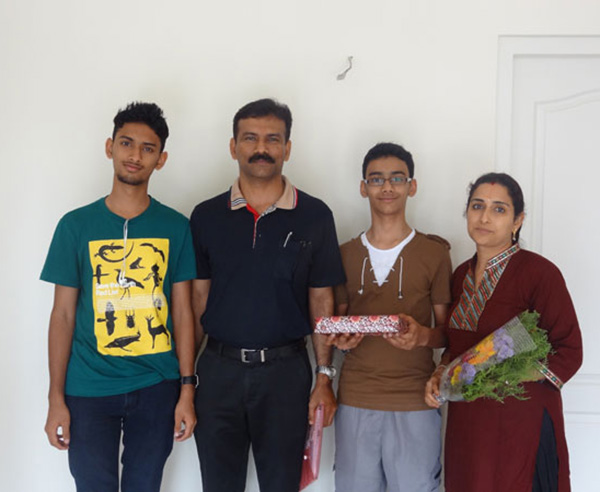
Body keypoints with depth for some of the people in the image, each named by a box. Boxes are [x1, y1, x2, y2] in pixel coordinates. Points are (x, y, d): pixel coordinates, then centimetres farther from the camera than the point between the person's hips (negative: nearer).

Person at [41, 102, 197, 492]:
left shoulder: (176, 227, 1)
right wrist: (56, 398, -2)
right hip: (89, 389, -1)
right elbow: (63, 314, 1)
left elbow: (183, 311, 3)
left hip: (156, 386, 1)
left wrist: (187, 390, -1)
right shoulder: (76, 225, -1)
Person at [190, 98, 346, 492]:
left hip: (285, 370, -1)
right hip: (220, 368, 1)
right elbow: (198, 298, 5)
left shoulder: (314, 216, 0)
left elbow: (321, 301, 2)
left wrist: (325, 377, -2)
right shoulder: (207, 216, 3)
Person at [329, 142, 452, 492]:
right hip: (355, 401, 2)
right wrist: (341, 337, -5)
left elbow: (448, 330, 5)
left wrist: (422, 335, -16)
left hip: (415, 402, -2)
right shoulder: (345, 254, 10)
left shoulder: (434, 253, 2)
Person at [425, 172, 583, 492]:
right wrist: (439, 375, 3)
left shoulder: (539, 272, -11)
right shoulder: (463, 274, 9)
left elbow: (568, 353, -12)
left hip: (522, 419, -6)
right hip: (466, 418, 6)